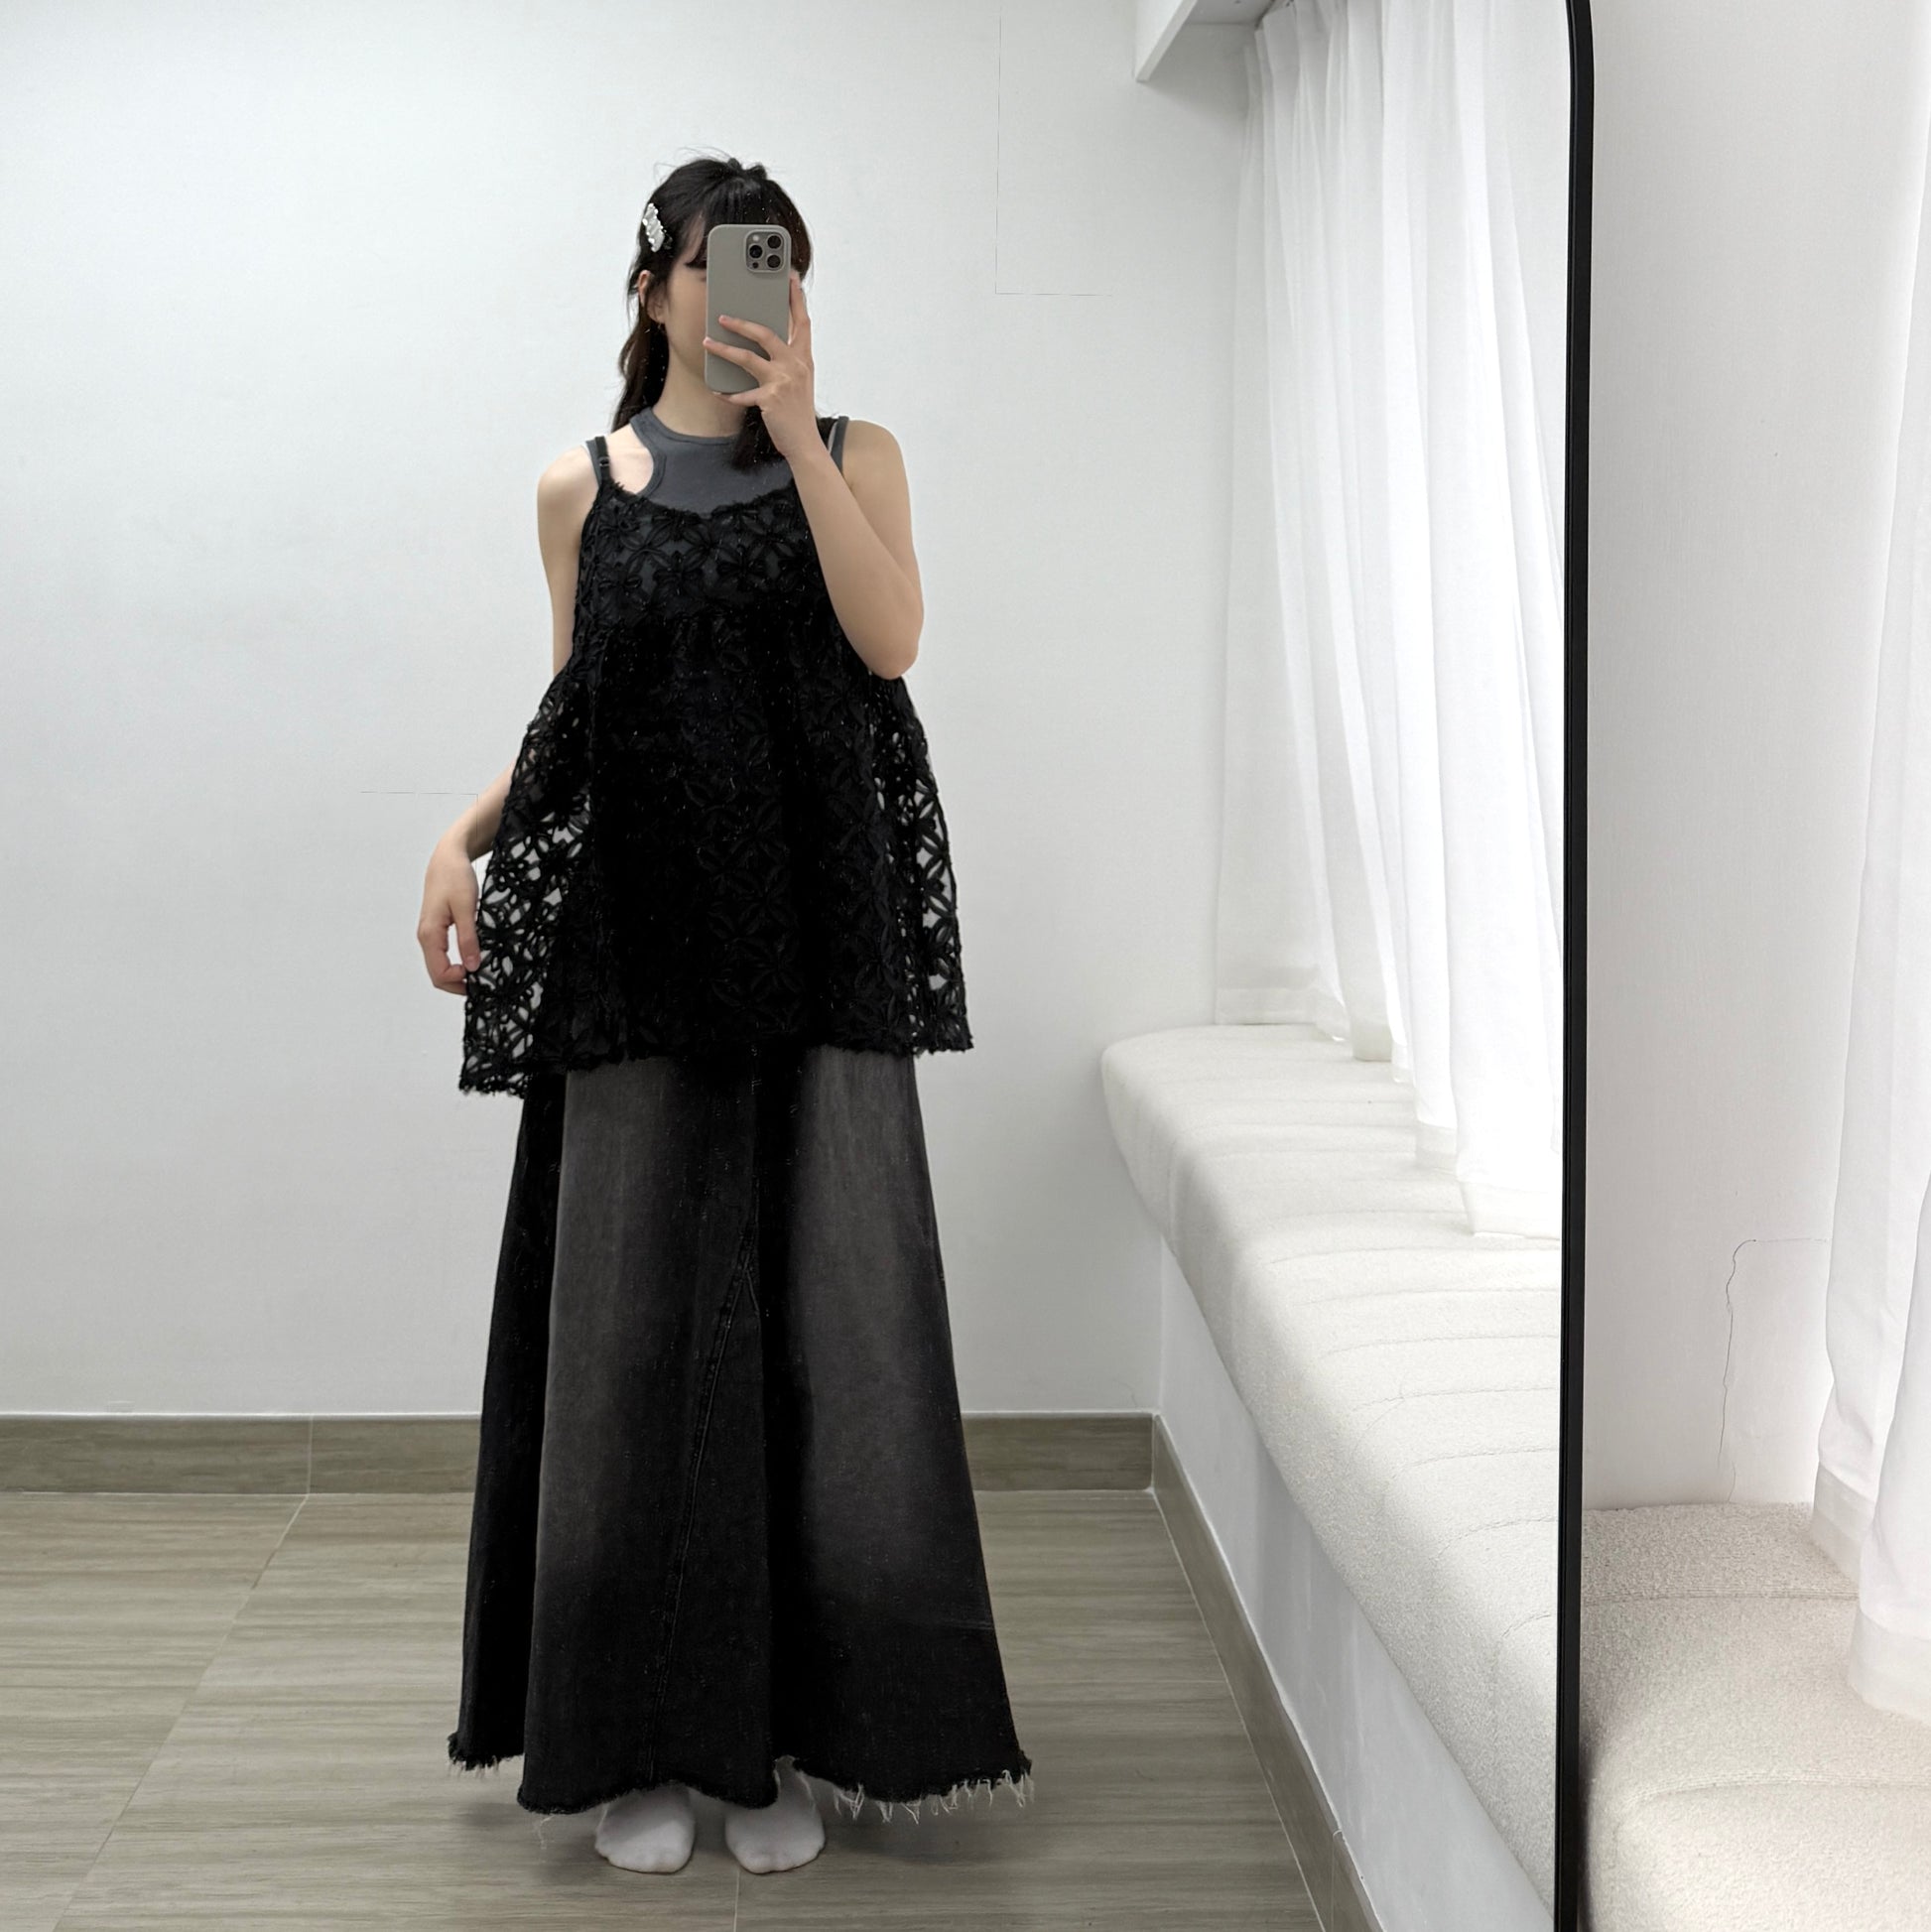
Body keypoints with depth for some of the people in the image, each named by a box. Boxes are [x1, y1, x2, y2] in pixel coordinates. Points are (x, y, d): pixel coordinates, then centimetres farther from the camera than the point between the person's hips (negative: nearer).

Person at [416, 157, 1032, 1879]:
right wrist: (462, 841, -3)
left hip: (820, 942, -1)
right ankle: (644, 1736, 14)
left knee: (821, 1315, -1)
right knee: (637, 1324, 2)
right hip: (636, 946, 1)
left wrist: (794, 428, -15)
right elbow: (572, 716, 14)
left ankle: (790, 1731, 11)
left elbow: (890, 640, -10)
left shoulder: (854, 455, 7)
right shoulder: (581, 488, 10)